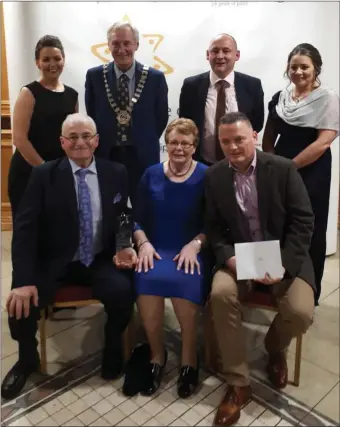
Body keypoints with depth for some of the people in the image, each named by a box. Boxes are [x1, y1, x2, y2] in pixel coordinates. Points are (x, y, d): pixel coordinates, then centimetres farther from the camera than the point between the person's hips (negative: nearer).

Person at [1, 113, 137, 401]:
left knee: (122, 291, -29)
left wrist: (124, 247, -16)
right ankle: (27, 359, 14)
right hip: (53, 263, 0)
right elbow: (24, 228, -9)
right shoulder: (44, 175, -4)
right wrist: (24, 280, -21)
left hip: (100, 261, 1)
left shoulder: (116, 173, 2)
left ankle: (113, 347, 6)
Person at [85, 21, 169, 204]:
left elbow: (161, 117, 4)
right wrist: (103, 143, 6)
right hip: (106, 155, 1)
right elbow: (92, 115, 7)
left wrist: (145, 143, 4)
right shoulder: (94, 76, -1)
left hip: (142, 157, 0)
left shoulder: (155, 77, -4)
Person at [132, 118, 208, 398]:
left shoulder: (206, 176, 3)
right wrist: (143, 243, -6)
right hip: (156, 250, 2)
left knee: (185, 283, -33)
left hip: (192, 251, -2)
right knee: (146, 283, -29)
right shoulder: (151, 175, 11)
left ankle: (189, 359, -4)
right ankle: (157, 355, 0)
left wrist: (195, 244, -16)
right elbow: (138, 219, 11)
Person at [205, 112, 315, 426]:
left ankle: (275, 348, 18)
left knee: (301, 312, -23)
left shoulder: (283, 168, -8)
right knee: (220, 294, -28)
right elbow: (214, 226, 3)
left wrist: (283, 264, -19)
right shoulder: (215, 176, 1)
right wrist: (229, 257, -15)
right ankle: (238, 384, -8)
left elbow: (303, 221, -8)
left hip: (283, 256, -1)